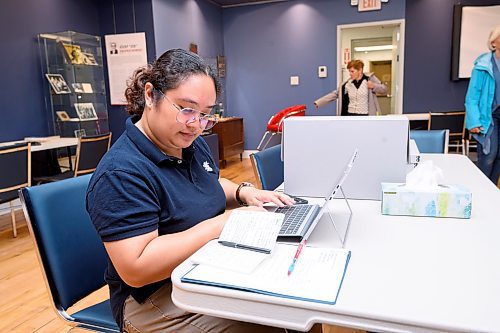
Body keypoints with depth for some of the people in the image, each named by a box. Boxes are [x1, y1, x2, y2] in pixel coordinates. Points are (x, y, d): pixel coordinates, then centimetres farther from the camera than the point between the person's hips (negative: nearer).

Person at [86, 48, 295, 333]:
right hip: (155, 298, -7)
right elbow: (135, 269, -28)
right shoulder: (122, 173, -23)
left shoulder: (192, 144, 4)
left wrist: (243, 192, 0)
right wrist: (220, 224, -28)